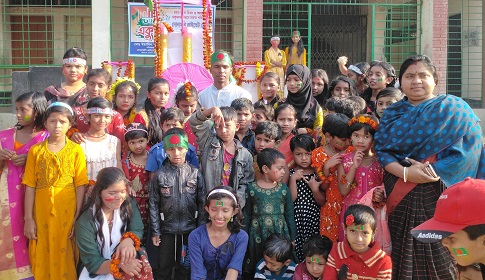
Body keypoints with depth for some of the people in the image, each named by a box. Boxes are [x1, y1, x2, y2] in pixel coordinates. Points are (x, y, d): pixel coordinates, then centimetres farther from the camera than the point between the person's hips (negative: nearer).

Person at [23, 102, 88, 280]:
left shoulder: (76, 150, -1)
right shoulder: (35, 150, 3)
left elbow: (80, 186, -3)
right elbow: (30, 186, 2)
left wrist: (77, 218, -7)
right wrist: (28, 219, -2)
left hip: (67, 213, -1)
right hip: (42, 214, 2)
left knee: (66, 257, 8)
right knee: (42, 258, 11)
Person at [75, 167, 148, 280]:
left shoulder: (129, 205, -1)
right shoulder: (85, 222, -13)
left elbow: (137, 230, -12)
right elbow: (92, 264, -15)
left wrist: (128, 241, -34)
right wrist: (120, 264, -32)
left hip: (130, 271, 3)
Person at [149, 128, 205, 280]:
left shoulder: (195, 173, -3)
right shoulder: (160, 175, -5)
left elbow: (202, 203, -1)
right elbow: (154, 205, -3)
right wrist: (155, 231, -3)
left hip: (190, 228, 1)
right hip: (167, 229, 0)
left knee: (185, 266, 14)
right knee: (164, 267, 11)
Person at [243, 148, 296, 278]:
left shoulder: (283, 188, -1)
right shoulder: (252, 188, -4)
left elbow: (290, 215, 4)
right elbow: (247, 215, 3)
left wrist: (292, 238, 5)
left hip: (280, 234, 1)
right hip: (257, 236, 0)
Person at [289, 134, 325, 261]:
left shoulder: (317, 174, 4)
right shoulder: (291, 173, 0)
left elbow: (322, 202, 4)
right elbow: (291, 199, -8)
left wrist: (315, 189, -13)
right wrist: (293, 179, -14)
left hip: (313, 219, 1)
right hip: (295, 219, -1)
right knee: (295, 251, -2)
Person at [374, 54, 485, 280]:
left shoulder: (453, 109, 0)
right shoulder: (392, 113, 11)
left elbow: (466, 151, -8)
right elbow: (382, 150, 2)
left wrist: (431, 171, -19)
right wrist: (405, 172, -16)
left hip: (437, 196, -3)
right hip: (399, 198, 3)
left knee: (438, 261, 0)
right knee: (403, 261, 9)